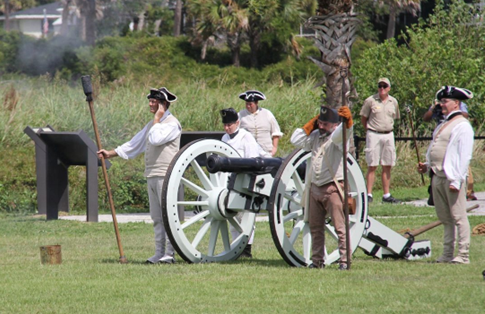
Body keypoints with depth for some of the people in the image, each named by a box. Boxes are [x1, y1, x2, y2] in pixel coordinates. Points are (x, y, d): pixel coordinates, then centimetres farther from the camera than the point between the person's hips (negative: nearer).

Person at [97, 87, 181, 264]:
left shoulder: (172, 124, -6)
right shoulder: (152, 125, 20)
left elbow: (156, 139, -22)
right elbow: (134, 145, 25)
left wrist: (157, 119, -9)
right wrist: (111, 154, 22)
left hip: (166, 176, -9)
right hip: (152, 176, 9)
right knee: (157, 217, 8)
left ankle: (169, 253, -8)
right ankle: (159, 253, 10)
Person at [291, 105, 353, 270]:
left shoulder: (337, 136, -6)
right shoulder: (315, 136, 15)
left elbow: (343, 134, -29)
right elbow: (296, 140, 15)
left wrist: (347, 120, -48)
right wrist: (310, 125, 11)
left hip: (332, 188, -7)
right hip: (315, 187, 7)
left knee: (340, 227, -10)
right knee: (315, 227, 12)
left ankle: (344, 259, -9)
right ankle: (317, 260, 20)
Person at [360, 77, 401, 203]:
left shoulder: (393, 102, 7)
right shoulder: (370, 101, -4)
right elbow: (363, 118, 5)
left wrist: (388, 128, 13)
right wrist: (369, 130, 8)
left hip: (388, 135, 4)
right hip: (374, 135, -4)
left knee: (387, 166, 6)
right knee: (372, 166, -5)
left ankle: (387, 195, 10)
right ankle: (369, 194, -4)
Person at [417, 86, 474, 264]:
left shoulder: (462, 126, -8)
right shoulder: (443, 125, 20)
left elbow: (464, 156, -14)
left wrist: (456, 180, -19)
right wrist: (427, 166, 9)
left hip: (452, 178, -9)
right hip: (438, 176, 9)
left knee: (458, 216, -6)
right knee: (445, 218, 11)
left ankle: (463, 255, -5)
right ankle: (447, 254, 15)